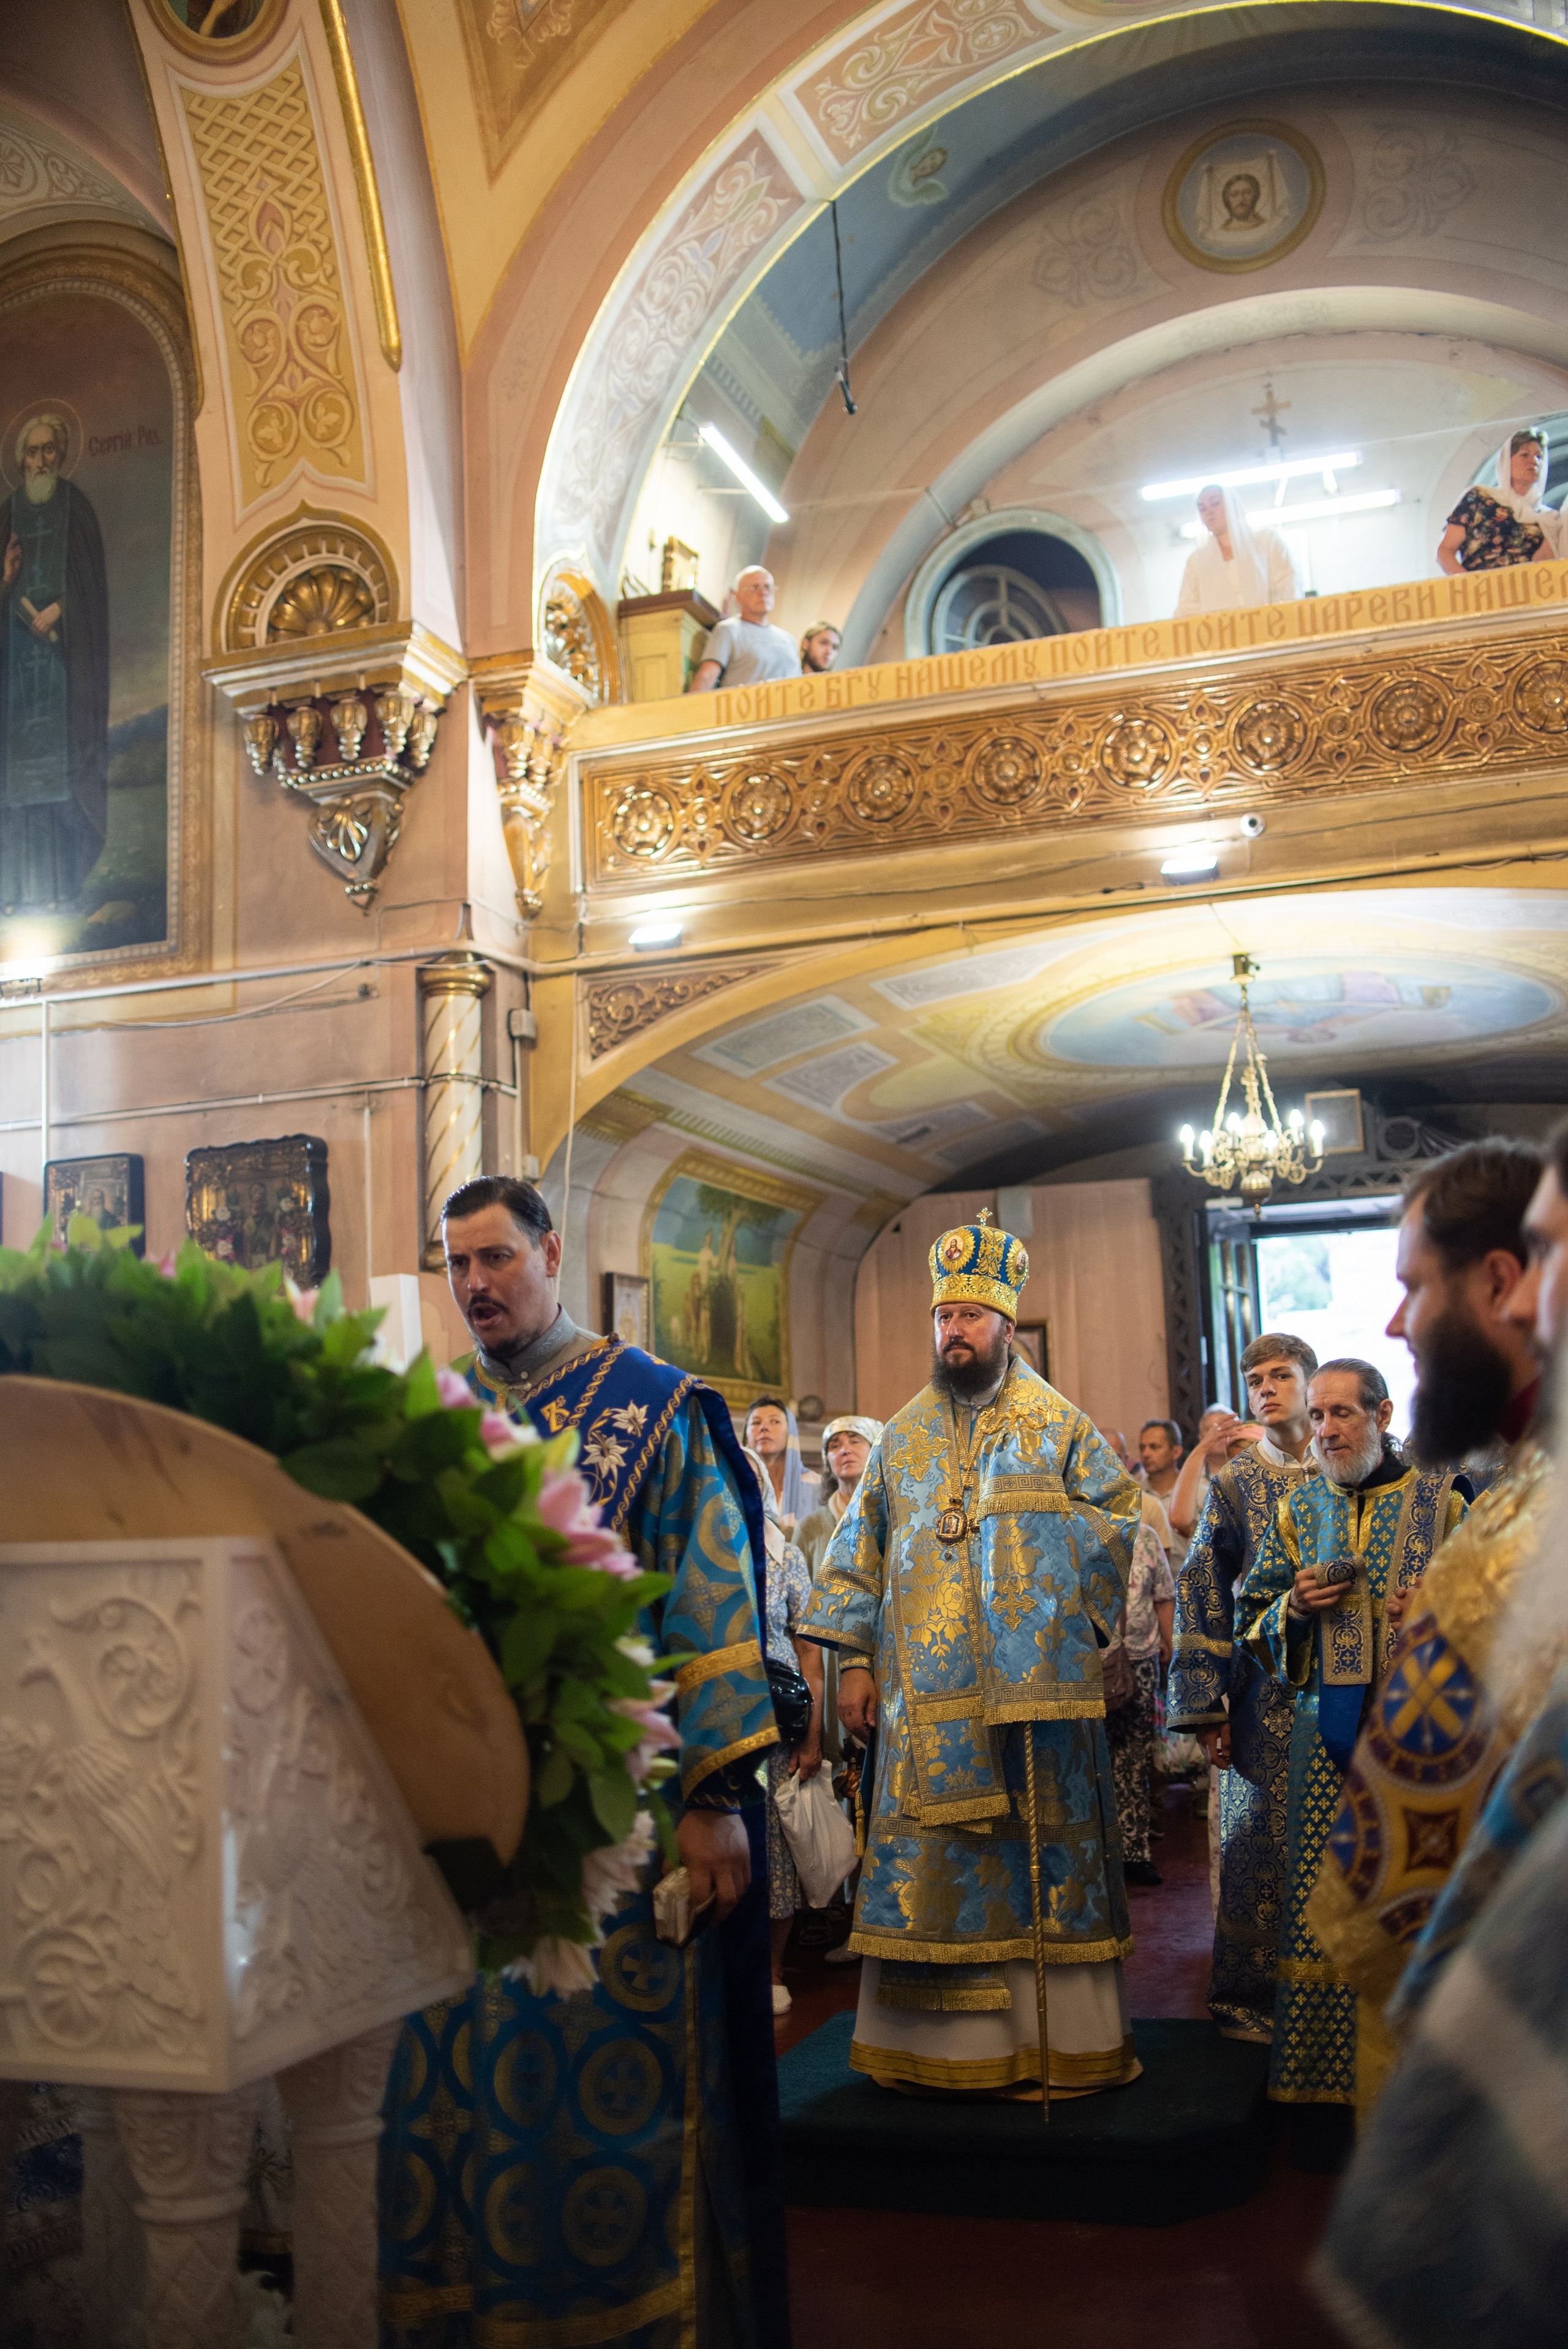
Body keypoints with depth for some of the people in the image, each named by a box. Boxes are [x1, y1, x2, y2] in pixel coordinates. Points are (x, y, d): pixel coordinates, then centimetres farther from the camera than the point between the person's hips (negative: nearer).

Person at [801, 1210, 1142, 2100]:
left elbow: (1119, 1518, 5)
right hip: (927, 1693, 2)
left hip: (1035, 1686, -2)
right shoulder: (905, 1435, 13)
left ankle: (1057, 2035, 11)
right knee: (929, 1854, 2)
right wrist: (855, 1657, 5)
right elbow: (861, 1551, 12)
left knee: (1043, 1849, 1)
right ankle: (941, 2047, 11)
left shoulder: (1059, 1423, 6)